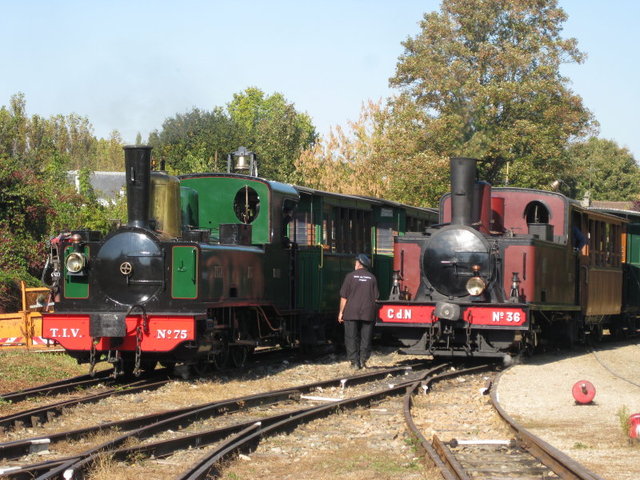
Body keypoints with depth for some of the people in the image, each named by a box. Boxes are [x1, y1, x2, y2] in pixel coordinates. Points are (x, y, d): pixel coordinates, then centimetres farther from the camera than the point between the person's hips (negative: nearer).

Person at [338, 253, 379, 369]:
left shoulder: (350, 276, -1)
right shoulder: (372, 278, 6)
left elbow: (344, 297, -2)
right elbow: (375, 298, 6)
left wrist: (341, 312, 4)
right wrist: (373, 312, 15)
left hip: (351, 312, -2)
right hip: (368, 314, 2)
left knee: (351, 338, 3)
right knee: (366, 338, 8)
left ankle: (354, 361, -1)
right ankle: (363, 359, 4)